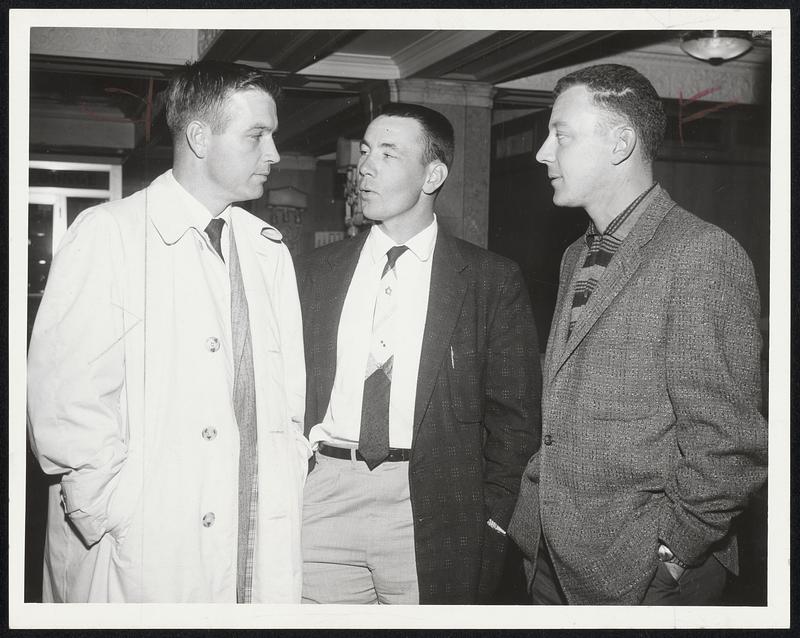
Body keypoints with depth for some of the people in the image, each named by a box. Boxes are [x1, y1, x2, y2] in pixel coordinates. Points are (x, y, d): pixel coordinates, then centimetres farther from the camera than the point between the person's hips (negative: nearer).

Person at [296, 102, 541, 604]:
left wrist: (489, 521, -5)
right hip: (322, 499, 2)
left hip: (431, 511, -2)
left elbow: (513, 417, 1)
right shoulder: (316, 272, 9)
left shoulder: (492, 281, 1)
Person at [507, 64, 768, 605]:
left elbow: (727, 443, -18)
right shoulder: (577, 257, 11)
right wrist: (533, 511, 7)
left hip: (638, 578, -7)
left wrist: (669, 556, -14)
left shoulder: (703, 255, -15)